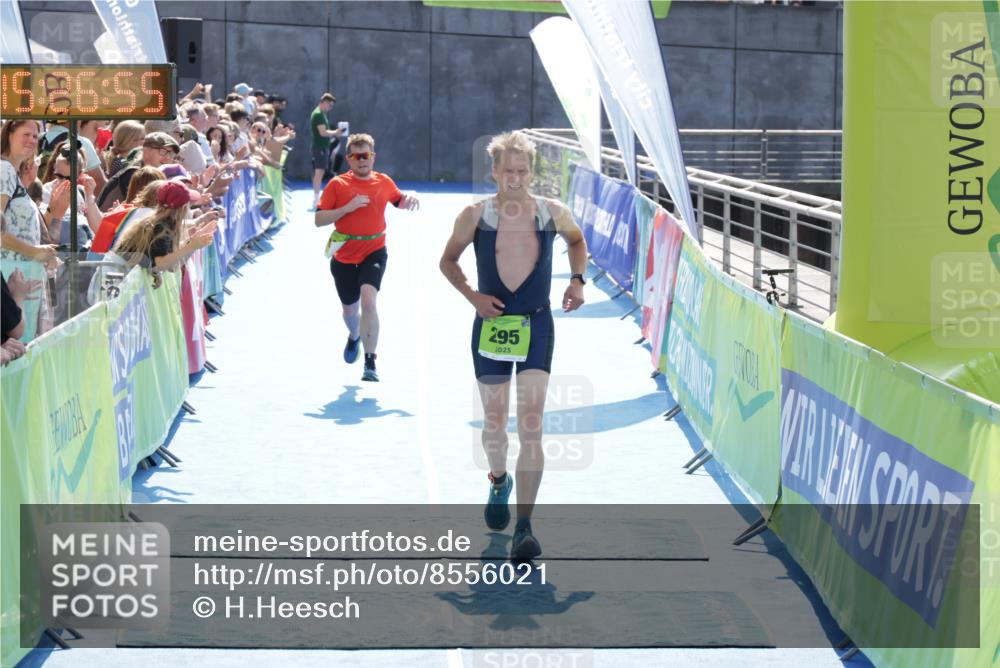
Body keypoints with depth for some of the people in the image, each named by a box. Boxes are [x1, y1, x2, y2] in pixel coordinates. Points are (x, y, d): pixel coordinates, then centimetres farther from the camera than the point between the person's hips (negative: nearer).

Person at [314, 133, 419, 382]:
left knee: (368, 299, -25)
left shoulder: (384, 182, 2)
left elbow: (399, 200, 23)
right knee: (350, 310, 17)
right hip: (344, 256, 1)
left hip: (374, 252, -1)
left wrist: (410, 198, -1)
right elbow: (319, 220, -9)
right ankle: (354, 337, 55)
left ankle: (370, 363, -21)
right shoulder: (337, 184, -5)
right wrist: (347, 208, -21)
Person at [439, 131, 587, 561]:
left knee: (531, 425, -11)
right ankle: (498, 482, 45)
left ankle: (524, 529, -13)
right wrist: (472, 297, -8)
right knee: (494, 422, 12)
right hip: (491, 324, 1)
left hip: (536, 325, 0)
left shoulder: (552, 213, -2)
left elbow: (577, 240, 20)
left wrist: (577, 279, 4)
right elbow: (448, 260, 7)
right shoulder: (475, 216, -6)